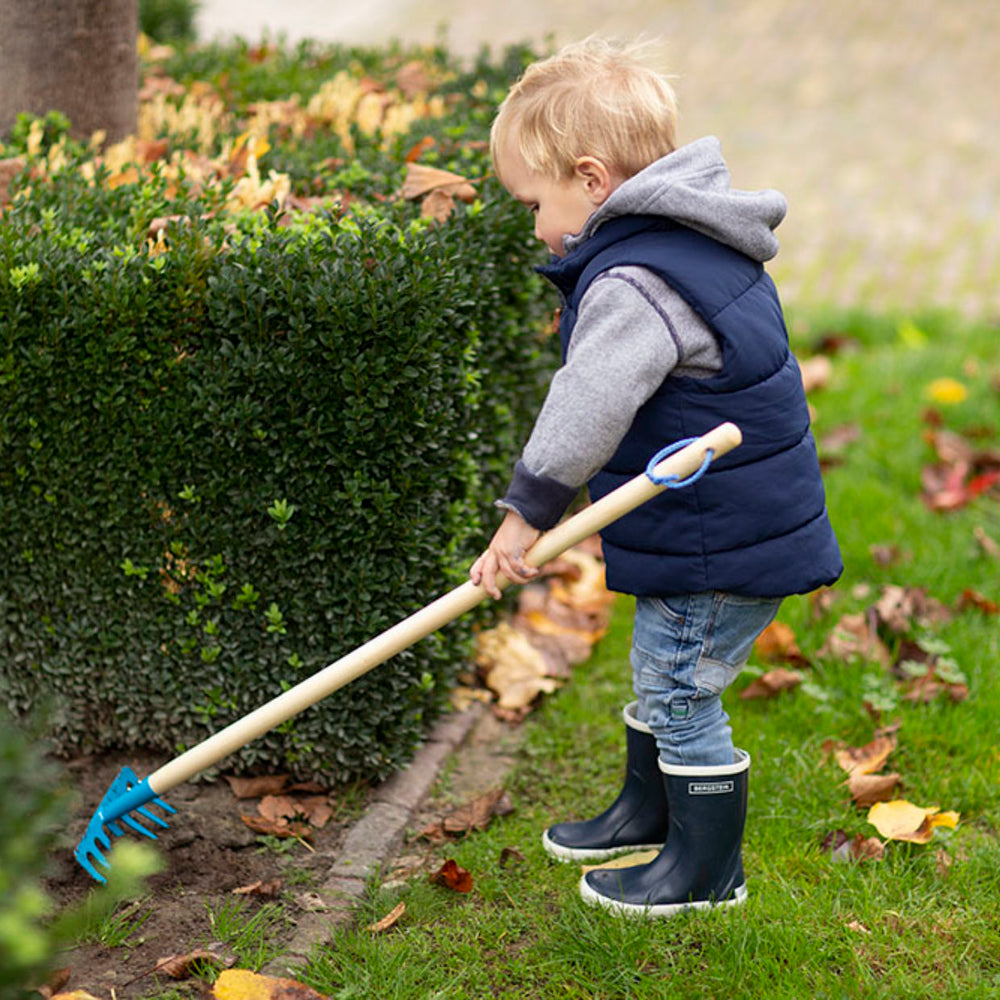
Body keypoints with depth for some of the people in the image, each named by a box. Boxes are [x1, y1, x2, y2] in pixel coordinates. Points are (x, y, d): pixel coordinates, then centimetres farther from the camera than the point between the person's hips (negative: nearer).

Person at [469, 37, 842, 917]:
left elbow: (586, 410, -27)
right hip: (738, 516, 10)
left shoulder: (636, 283, -25)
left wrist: (527, 510, -16)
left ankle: (708, 867, 17)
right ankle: (647, 812, 42)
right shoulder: (693, 244, 8)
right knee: (660, 674, 24)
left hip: (719, 547, -10)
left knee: (681, 690, 3)